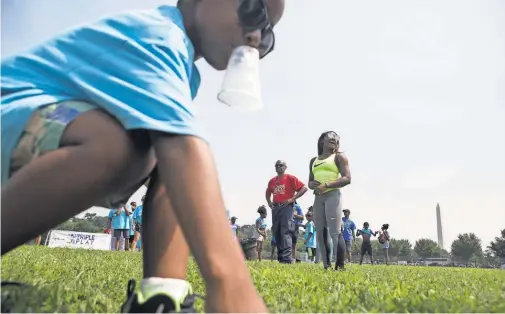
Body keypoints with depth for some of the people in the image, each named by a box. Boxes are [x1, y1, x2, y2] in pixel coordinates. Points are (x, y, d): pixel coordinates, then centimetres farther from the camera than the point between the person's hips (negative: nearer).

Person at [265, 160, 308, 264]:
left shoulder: (290, 178, -4)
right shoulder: (272, 181, 14)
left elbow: (304, 188, -10)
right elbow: (268, 192, 31)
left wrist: (292, 199, -15)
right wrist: (269, 202, 13)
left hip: (286, 207, -7)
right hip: (275, 208, 7)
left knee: (286, 232, -15)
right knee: (276, 232, 9)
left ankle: (287, 258, -19)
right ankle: (280, 258, 19)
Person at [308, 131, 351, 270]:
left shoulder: (339, 157, 6)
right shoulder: (314, 160, 21)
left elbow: (347, 178, -6)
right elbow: (310, 182, 23)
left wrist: (326, 185, -16)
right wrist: (312, 184, -2)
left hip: (332, 195, -6)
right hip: (318, 198, 6)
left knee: (335, 232, -13)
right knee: (320, 233, 4)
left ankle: (340, 266, -12)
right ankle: (327, 265, 10)